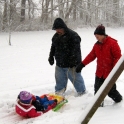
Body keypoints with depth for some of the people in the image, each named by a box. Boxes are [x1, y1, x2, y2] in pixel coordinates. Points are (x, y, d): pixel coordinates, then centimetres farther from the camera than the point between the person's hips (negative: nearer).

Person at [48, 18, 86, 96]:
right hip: (59, 64, 7)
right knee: (60, 80, 17)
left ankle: (82, 92, 24)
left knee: (76, 79, 5)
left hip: (71, 65, -7)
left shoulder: (73, 36, -17)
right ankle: (58, 93, 32)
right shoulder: (56, 36, 9)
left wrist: (72, 60, -26)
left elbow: (75, 49, -22)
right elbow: (53, 48, 23)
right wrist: (51, 57, 18)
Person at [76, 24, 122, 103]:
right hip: (99, 73, 6)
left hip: (110, 73, -6)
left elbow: (118, 57, -15)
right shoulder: (97, 45, 5)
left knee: (111, 91, 5)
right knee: (97, 90, 12)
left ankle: (118, 99, 33)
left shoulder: (112, 43, -15)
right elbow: (91, 56, 9)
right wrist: (82, 64, 2)